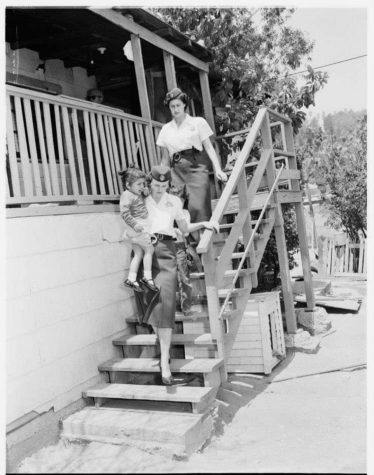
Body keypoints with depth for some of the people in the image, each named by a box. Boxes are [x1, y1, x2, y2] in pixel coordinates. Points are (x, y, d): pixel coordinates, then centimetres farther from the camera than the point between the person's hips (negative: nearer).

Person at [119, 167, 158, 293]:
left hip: (143, 226, 10)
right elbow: (124, 212, -21)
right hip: (138, 227, -10)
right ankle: (147, 277, 3)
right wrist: (134, 224, -27)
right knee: (149, 249, -5)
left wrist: (145, 192, 13)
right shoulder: (127, 195, -13)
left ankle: (131, 279, 15)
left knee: (138, 253, 11)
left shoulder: (138, 194, 16)